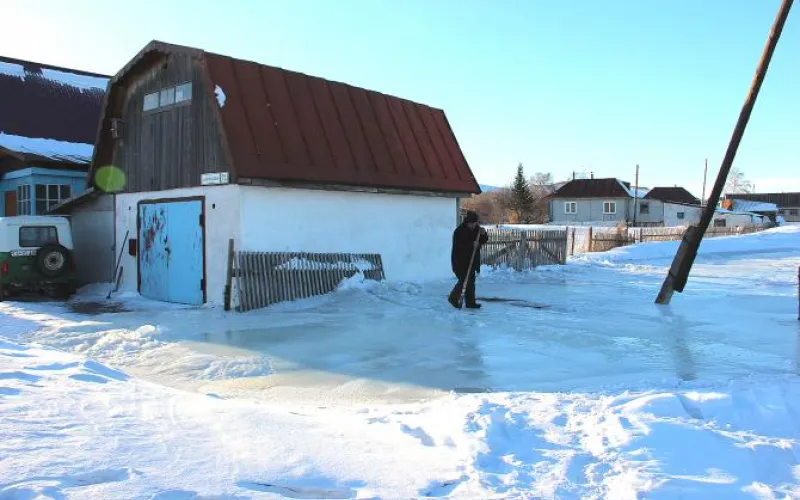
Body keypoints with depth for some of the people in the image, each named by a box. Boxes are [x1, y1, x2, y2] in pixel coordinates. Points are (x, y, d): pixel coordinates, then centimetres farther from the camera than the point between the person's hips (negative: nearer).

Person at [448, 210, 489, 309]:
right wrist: (471, 245, -32)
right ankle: (453, 298, 10)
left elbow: (483, 241, 12)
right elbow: (458, 246, -24)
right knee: (464, 280, -9)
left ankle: (470, 302, 13)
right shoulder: (459, 231, -15)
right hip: (460, 261, -7)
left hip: (471, 260, 7)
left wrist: (483, 234, -9)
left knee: (471, 280, 8)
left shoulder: (476, 228, 7)